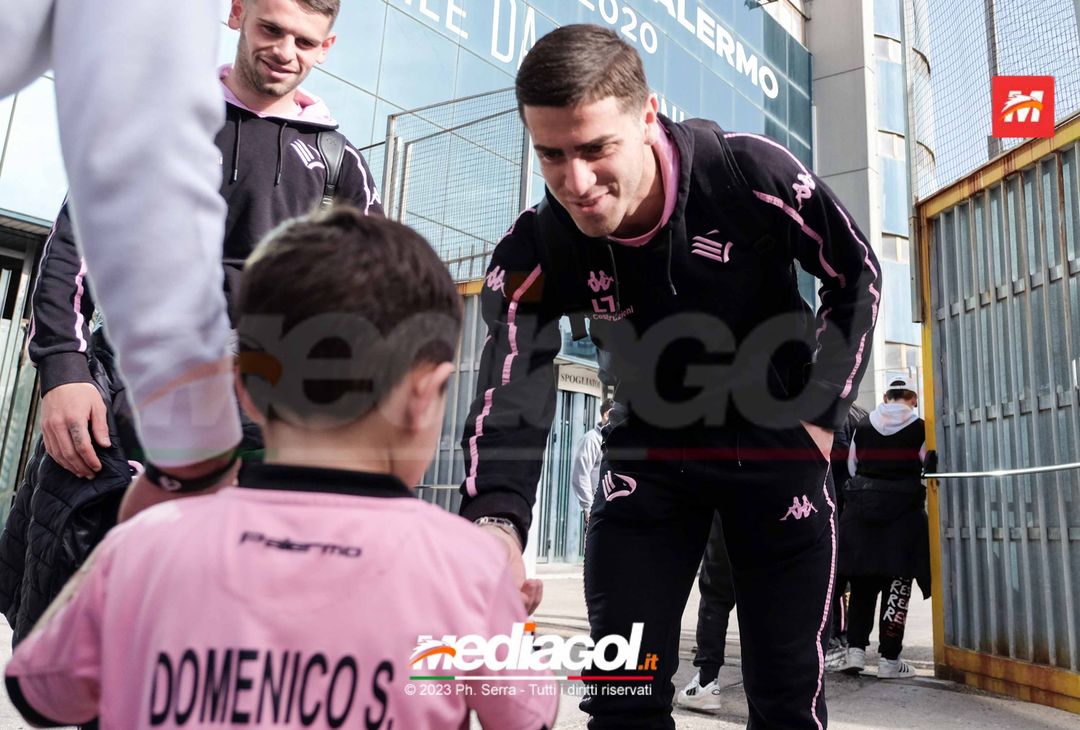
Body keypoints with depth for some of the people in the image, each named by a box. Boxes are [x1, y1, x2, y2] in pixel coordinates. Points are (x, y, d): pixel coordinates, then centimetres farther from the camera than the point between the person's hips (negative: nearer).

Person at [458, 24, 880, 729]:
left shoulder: (751, 171, -22)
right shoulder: (536, 252, -18)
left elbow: (857, 274, -5)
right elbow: (509, 400, -25)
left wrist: (823, 411, -9)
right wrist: (494, 523, -43)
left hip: (777, 447, 0)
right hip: (650, 454, 1)